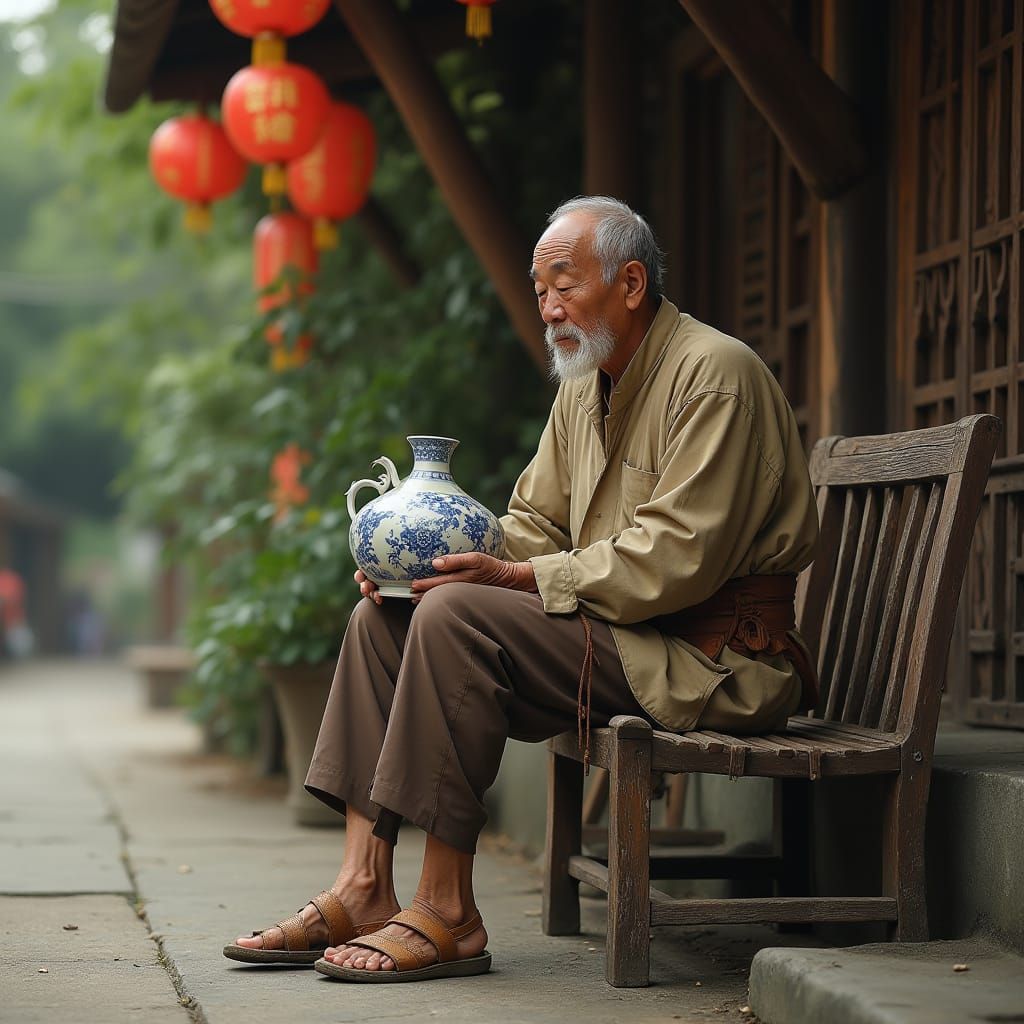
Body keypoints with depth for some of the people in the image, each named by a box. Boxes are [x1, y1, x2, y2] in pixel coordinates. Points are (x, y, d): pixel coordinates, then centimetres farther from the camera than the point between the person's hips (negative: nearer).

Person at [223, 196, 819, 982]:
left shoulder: (714, 374, -14)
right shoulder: (584, 386, 15)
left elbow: (674, 561, -22)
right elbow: (534, 526, 17)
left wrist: (517, 578, -21)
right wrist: (425, 558, -2)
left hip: (713, 657, -10)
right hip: (618, 634, 10)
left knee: (457, 617, -26)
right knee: (384, 616, 2)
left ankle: (448, 916, -22)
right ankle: (363, 889, -7)